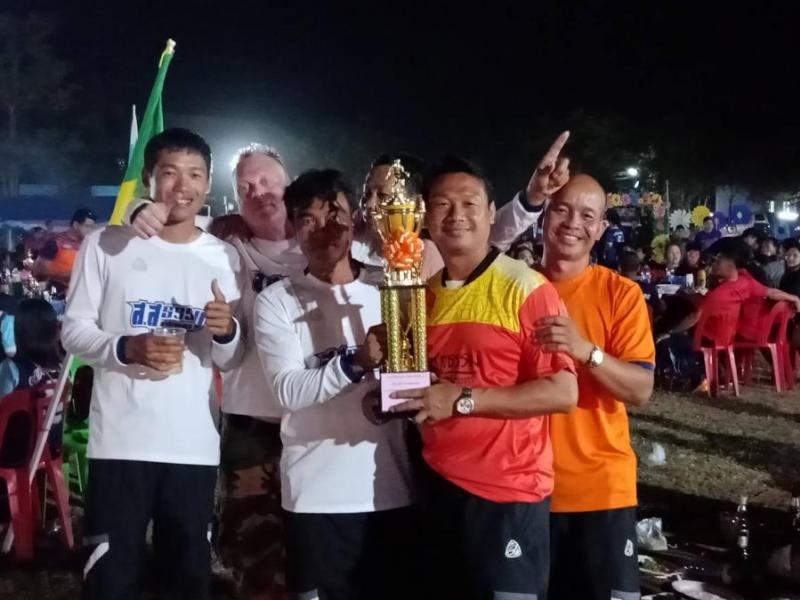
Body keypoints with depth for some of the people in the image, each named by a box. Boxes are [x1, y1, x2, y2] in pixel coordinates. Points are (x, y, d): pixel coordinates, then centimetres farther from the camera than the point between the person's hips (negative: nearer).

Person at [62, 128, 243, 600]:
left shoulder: (224, 258, 8)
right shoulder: (107, 244, 1)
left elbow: (230, 360, 9)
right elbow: (73, 330, 1)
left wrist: (226, 333, -14)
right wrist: (127, 348, -17)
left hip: (195, 445, 2)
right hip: (120, 441, -2)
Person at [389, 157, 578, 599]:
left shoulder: (525, 288, -11)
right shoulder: (422, 293, 10)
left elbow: (562, 393, -16)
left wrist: (462, 400, -21)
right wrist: (394, 394, 2)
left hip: (507, 491, -6)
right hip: (438, 485, 7)